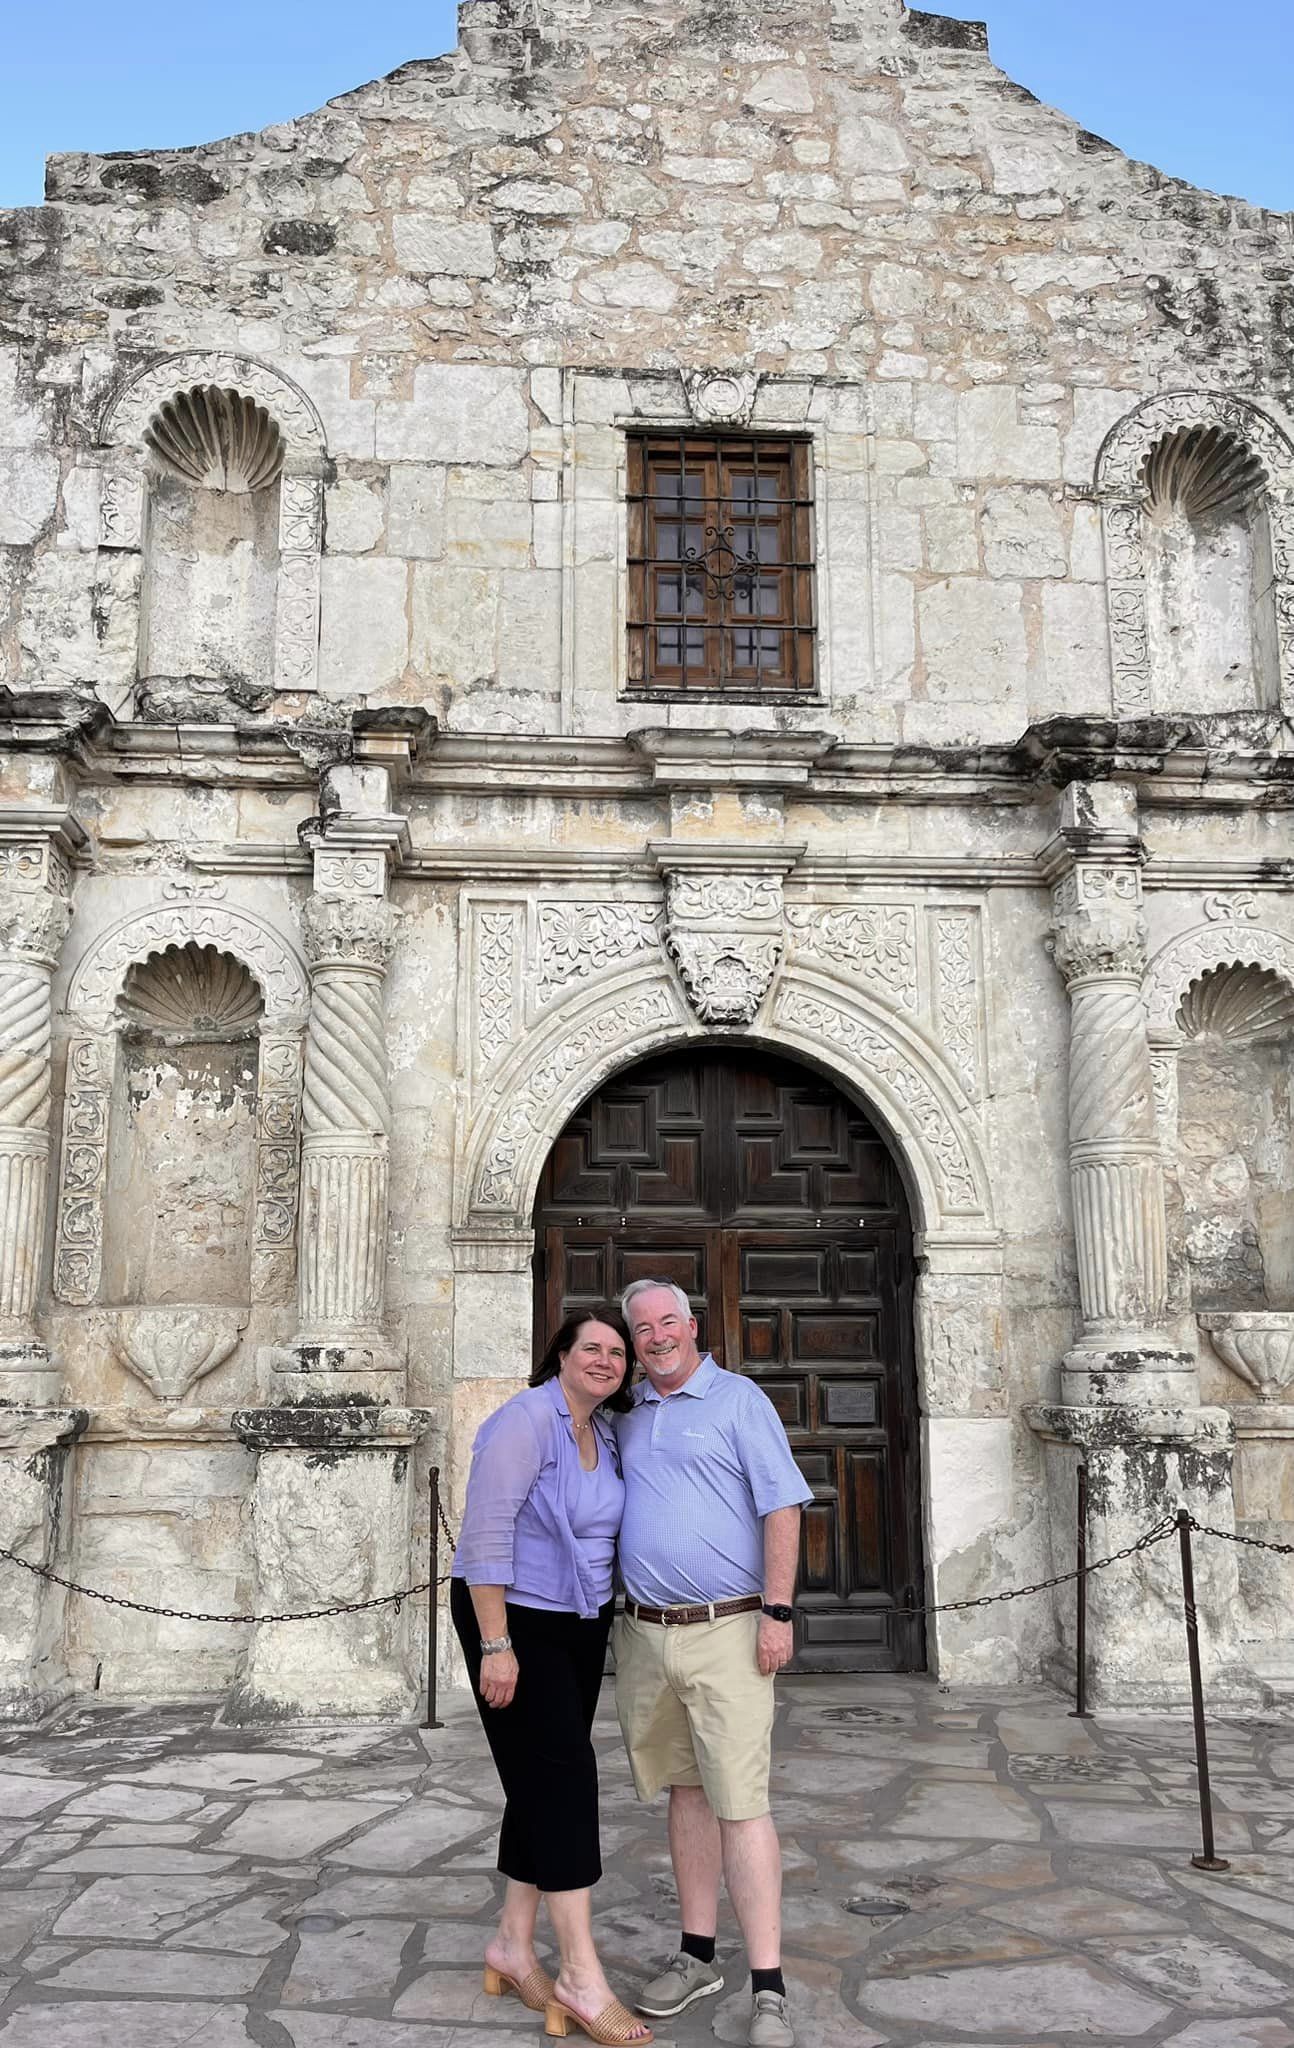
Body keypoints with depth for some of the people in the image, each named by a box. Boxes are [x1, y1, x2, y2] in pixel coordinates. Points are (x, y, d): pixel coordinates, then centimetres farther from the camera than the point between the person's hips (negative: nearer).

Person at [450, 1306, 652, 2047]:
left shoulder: (605, 1433, 6)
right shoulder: (526, 1423, -19)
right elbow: (487, 1534, -22)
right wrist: (495, 1645, -24)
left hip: (581, 1624, 8)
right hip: (517, 1621, -8)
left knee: (546, 1780, 12)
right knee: (562, 1772, -10)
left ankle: (514, 1945, 24)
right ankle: (582, 1976, -5)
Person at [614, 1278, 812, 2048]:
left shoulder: (739, 1400, -4)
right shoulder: (628, 1416, 13)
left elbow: (782, 1508, -8)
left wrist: (778, 1613, -14)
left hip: (725, 1633, -5)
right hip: (645, 1633, 6)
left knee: (740, 1803, -7)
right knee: (686, 1793, 14)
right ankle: (698, 1956, 24)